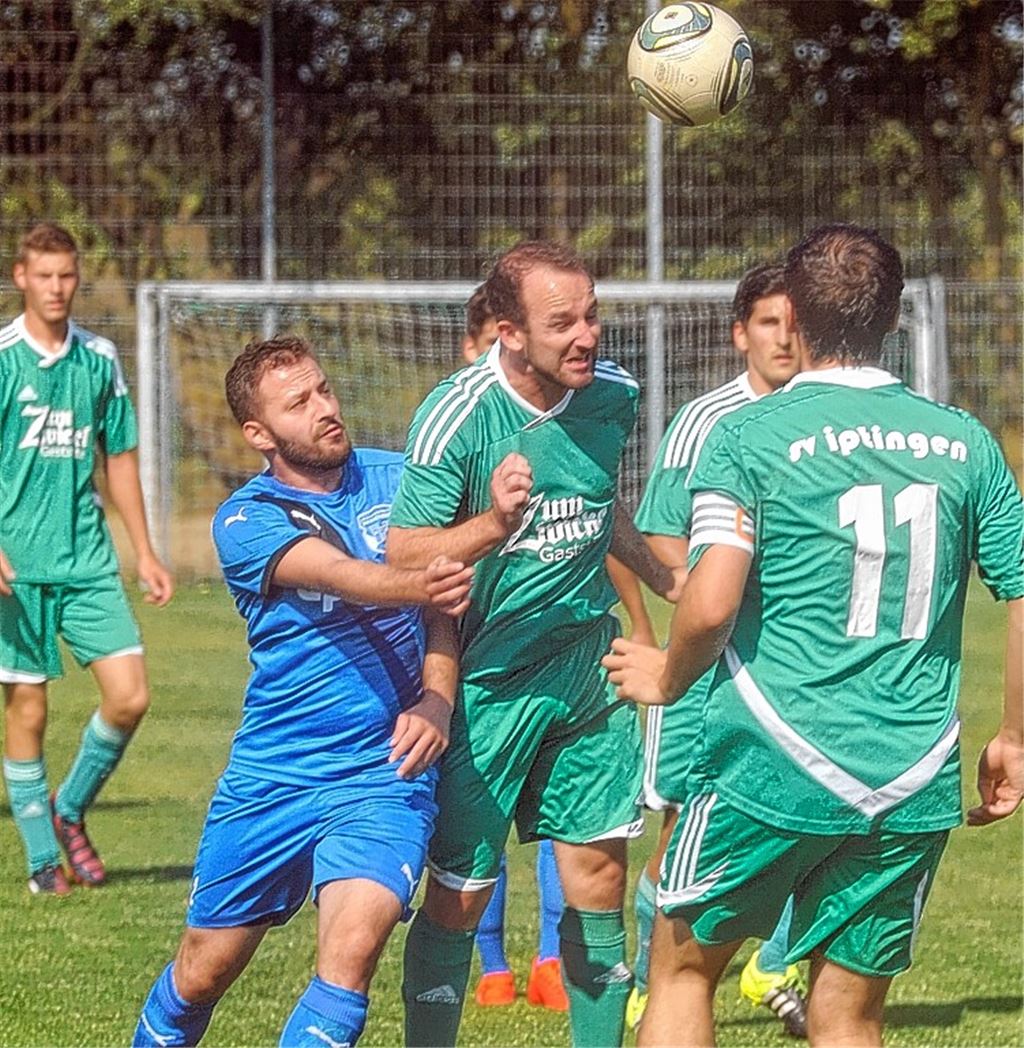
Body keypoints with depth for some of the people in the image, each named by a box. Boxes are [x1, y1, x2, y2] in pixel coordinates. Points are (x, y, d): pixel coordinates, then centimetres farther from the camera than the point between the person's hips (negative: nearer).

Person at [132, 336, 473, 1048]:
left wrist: (437, 699, -13)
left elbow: (443, 598, 7)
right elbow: (341, 576, -25)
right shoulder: (246, 521, -7)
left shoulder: (397, 480, 3)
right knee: (203, 973, 10)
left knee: (351, 948, -23)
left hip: (386, 772, 0)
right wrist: (419, 584, -46)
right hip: (271, 776, 0)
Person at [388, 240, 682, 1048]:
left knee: (599, 877, 6)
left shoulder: (613, 397, -1)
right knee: (460, 895, 0)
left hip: (587, 673, 5)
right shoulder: (456, 416, -19)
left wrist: (669, 581, 26)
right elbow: (402, 555, -21)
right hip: (487, 679, -5)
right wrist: (492, 526, -37)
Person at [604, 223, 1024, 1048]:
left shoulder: (749, 435, -6)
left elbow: (711, 603, -17)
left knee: (685, 968, 16)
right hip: (915, 790, 3)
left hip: (776, 768, -3)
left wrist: (666, 678, 4)